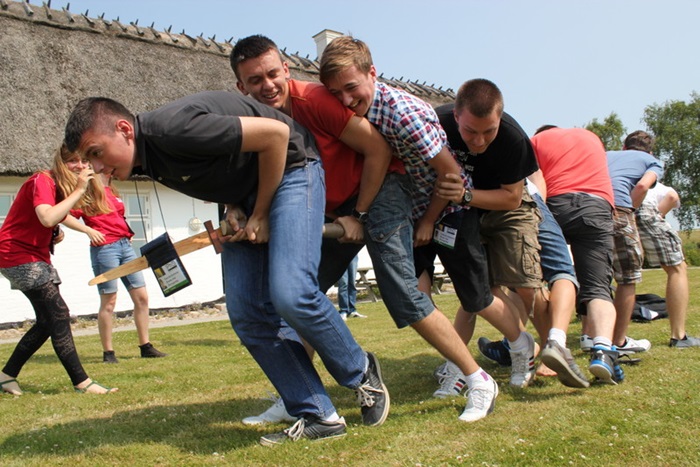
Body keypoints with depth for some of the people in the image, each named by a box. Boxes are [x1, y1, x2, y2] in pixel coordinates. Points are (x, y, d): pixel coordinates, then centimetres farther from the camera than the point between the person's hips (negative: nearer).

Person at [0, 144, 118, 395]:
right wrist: (79, 190, -32)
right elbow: (48, 218, -36)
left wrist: (56, 234, -5)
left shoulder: (61, 186, 9)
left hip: (37, 255, 10)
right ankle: (81, 382, -10)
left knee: (48, 320, 10)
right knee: (58, 315, -13)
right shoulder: (41, 181, -18)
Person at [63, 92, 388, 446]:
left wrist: (260, 214, -17)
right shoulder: (145, 160, -2)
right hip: (244, 191, 9)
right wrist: (232, 207, -4)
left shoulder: (173, 128, -29)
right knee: (247, 313, -5)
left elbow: (276, 133, -25)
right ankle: (317, 417, 3)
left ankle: (362, 373, 4)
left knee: (290, 293, -24)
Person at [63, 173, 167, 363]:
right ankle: (108, 353, 9)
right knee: (108, 303, -3)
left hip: (125, 245, 8)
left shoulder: (111, 191, 20)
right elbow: (65, 217, -12)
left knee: (142, 297, 5)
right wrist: (88, 230, -20)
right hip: (104, 248, -8)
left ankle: (145, 347, 14)